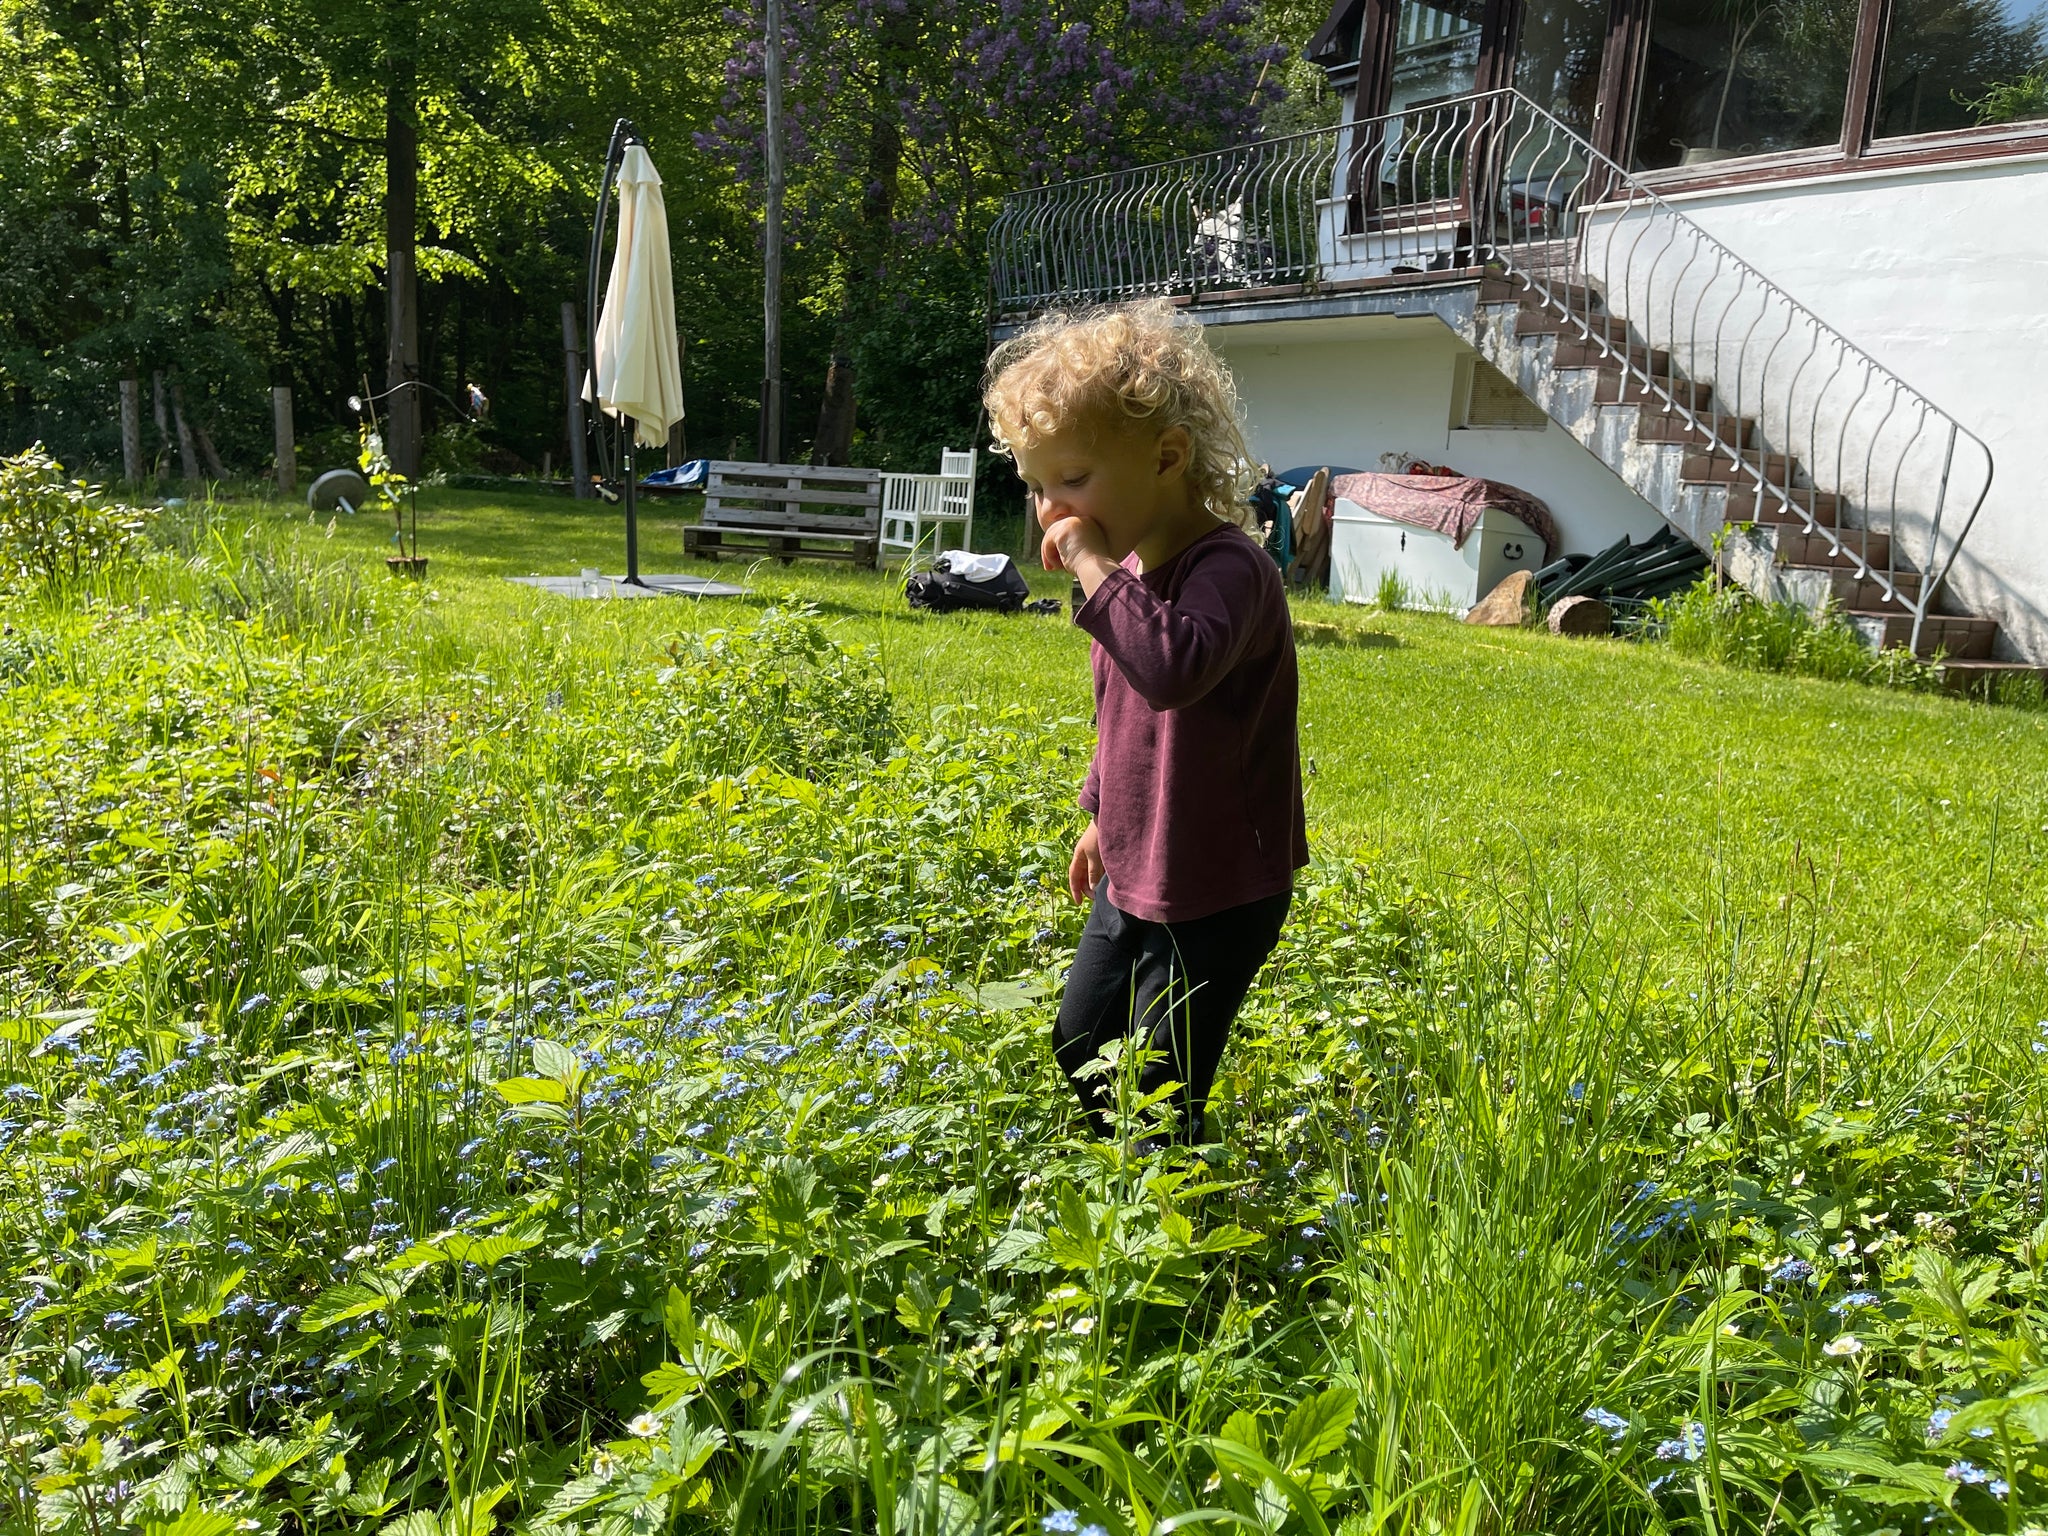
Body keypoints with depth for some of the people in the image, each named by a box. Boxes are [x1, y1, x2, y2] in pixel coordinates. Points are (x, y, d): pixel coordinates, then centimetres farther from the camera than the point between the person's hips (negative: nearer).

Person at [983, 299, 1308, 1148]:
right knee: (1077, 1050, 22)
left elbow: (1173, 669, -47)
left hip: (1215, 896, -9)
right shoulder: (1134, 571, 3)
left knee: (1159, 1098, -1)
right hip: (1130, 879, 9)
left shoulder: (1227, 569, -25)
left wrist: (1093, 565, -36)